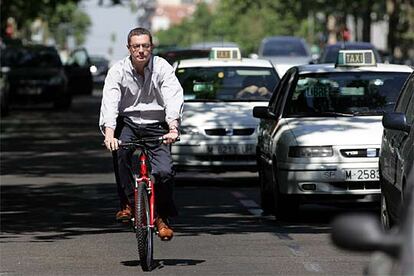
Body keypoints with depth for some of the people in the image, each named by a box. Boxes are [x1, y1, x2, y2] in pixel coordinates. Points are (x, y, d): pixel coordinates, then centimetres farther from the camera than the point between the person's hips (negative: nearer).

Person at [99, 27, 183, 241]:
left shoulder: (162, 68, -8)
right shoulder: (118, 71, -7)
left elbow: (174, 98, -20)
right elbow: (109, 102, -19)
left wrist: (173, 128, -38)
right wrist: (109, 133, -36)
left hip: (156, 126, 0)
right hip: (128, 123, 0)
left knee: (164, 172, -19)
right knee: (119, 149, -32)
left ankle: (162, 218, 7)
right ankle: (128, 203, -19)